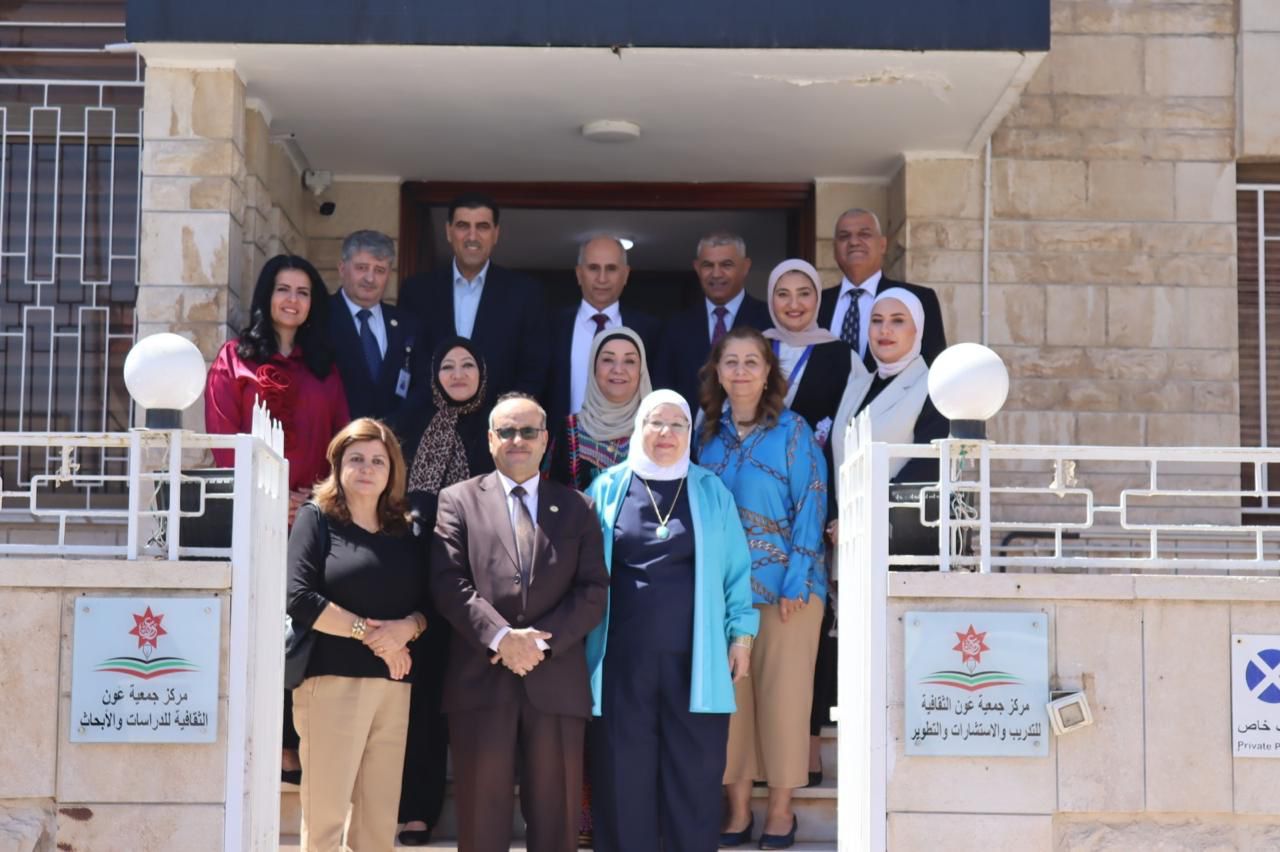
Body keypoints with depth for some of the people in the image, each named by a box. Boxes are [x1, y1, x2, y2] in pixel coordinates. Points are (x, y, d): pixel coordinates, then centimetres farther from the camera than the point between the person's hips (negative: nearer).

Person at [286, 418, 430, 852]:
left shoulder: (407, 533, 14)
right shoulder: (316, 519, 2)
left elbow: (427, 604, 10)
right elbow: (300, 598, -10)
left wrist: (406, 628, -12)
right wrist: (369, 633, -10)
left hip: (393, 685, 5)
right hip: (332, 681, -5)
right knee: (325, 813, -4)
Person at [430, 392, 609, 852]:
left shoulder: (577, 507, 14)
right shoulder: (458, 500, 9)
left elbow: (593, 590, 5)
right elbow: (449, 582, -3)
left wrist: (543, 641, -10)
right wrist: (501, 637, -15)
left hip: (556, 681, 2)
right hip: (480, 679, -1)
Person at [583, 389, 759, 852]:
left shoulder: (711, 491, 7)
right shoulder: (607, 488, 6)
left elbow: (735, 569, 7)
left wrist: (741, 635, 1)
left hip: (695, 659, 0)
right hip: (623, 659, 0)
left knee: (695, 775, 3)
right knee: (624, 777, 4)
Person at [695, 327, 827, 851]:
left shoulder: (792, 430, -3)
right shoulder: (710, 433, 9)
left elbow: (811, 507, -6)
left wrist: (796, 582, -13)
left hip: (785, 585, -4)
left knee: (782, 694, 1)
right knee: (729, 694, 5)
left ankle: (781, 808, 12)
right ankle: (737, 808, 14)